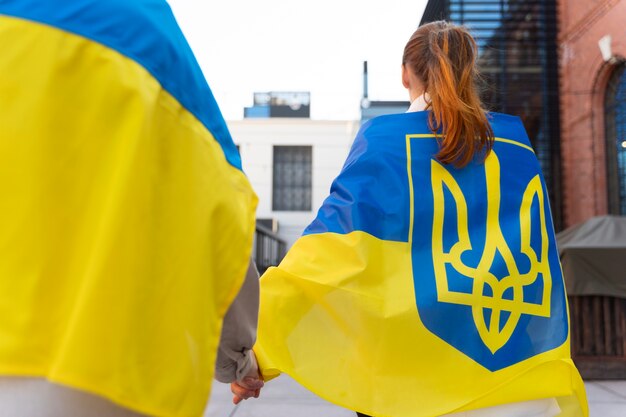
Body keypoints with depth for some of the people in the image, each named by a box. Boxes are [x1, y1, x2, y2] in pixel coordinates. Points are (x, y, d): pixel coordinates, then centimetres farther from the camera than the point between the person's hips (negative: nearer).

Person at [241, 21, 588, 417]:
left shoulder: (387, 139, -6)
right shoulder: (517, 141, 7)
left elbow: (330, 249, -18)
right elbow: (539, 259, 14)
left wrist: (261, 345, -20)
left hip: (419, 385, -3)